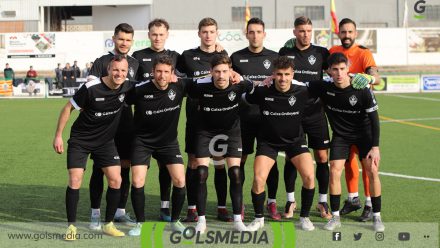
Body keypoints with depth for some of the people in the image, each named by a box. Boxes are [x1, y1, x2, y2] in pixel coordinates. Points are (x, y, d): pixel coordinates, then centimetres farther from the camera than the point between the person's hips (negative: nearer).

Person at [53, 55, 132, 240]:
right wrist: (58, 136, -10)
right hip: (80, 140, -4)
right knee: (75, 180, -12)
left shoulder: (128, 88, -9)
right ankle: (71, 226, 0)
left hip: (105, 141, 4)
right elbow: (68, 108, -10)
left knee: (115, 180, -4)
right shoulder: (91, 88, -22)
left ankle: (108, 225, 11)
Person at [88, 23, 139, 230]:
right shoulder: (101, 62, -1)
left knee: (125, 166, 6)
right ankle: (95, 214, 4)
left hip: (126, 121, 4)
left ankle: (120, 211, 16)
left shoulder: (135, 63, 13)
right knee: (100, 167, -3)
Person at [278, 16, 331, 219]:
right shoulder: (285, 52, 6)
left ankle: (323, 202, 11)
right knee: (291, 157, 4)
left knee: (322, 157, -1)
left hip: (315, 113, 0)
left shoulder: (321, 53, 4)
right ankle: (290, 201, 16)